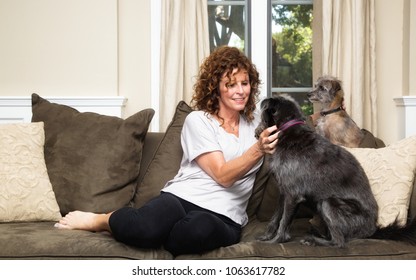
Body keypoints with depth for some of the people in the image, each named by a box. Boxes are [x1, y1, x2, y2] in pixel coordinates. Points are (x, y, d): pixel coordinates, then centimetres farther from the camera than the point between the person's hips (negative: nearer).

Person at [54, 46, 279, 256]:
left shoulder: (256, 120, 18)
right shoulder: (198, 121, 3)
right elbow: (223, 175, -7)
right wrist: (258, 150, -21)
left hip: (223, 218, 3)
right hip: (181, 198, -2)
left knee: (201, 228, -39)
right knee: (145, 226, -39)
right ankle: (100, 221, -4)